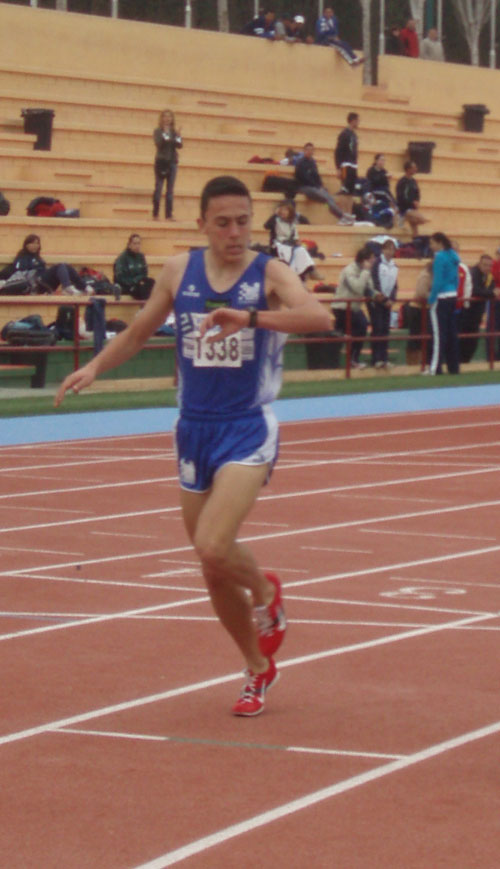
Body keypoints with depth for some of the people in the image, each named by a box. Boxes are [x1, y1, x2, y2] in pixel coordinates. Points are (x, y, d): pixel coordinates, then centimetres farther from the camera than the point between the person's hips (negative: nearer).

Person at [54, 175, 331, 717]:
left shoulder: (269, 273, -8)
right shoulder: (180, 271, 3)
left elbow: (318, 317, -27)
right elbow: (139, 331, 18)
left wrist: (250, 318, -40)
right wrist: (95, 366, 4)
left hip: (248, 430, -5)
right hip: (194, 429, 5)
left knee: (213, 548, -24)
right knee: (212, 568, 12)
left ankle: (264, 592, 7)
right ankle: (258, 669, 34)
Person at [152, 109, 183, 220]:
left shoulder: (174, 132, 8)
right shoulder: (158, 131, 0)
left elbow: (179, 145, -1)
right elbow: (158, 143, -13)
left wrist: (178, 137, -19)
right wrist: (165, 135, -24)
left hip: (172, 161, 3)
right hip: (161, 161, -3)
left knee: (170, 190, 3)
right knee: (158, 188, -3)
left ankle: (169, 215, 3)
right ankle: (155, 214, -1)